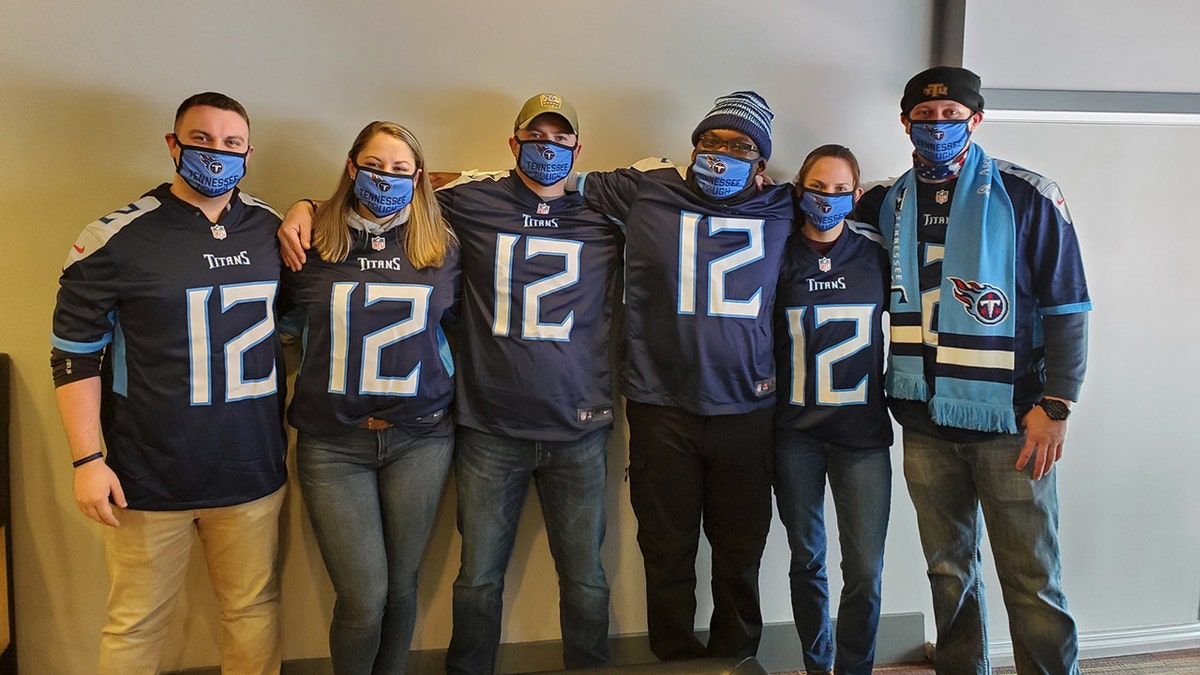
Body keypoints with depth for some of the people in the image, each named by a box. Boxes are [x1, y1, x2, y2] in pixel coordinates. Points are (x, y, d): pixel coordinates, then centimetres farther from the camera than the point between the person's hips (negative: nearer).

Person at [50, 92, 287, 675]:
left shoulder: (273, 229, 5)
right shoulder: (117, 238, -6)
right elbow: (74, 353, -3)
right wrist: (86, 459, -6)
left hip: (253, 469, 3)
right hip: (148, 479, -3)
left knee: (253, 610, 13)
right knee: (136, 625, 9)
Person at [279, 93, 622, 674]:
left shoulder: (604, 215, 4)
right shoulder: (471, 203, 3)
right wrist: (306, 205, 4)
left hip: (579, 432, 1)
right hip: (490, 430, 0)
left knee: (585, 581, 12)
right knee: (478, 579, 11)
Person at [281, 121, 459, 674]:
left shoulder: (440, 249, 4)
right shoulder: (314, 245, 0)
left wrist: (445, 389, 11)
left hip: (420, 438, 2)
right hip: (333, 442, -1)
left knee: (401, 586, 10)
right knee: (363, 599, -3)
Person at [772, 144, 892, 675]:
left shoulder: (875, 253, 2)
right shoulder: (778, 253, 0)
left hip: (863, 431, 0)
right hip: (795, 432, 0)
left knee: (865, 572, -2)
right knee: (807, 561, 12)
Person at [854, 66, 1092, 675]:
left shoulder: (1026, 195, -2)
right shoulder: (885, 203, 8)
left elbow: (1066, 306, -3)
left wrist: (1056, 405, -9)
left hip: (1009, 420, -3)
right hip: (925, 423, 4)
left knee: (1032, 581, 0)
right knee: (948, 569, 15)